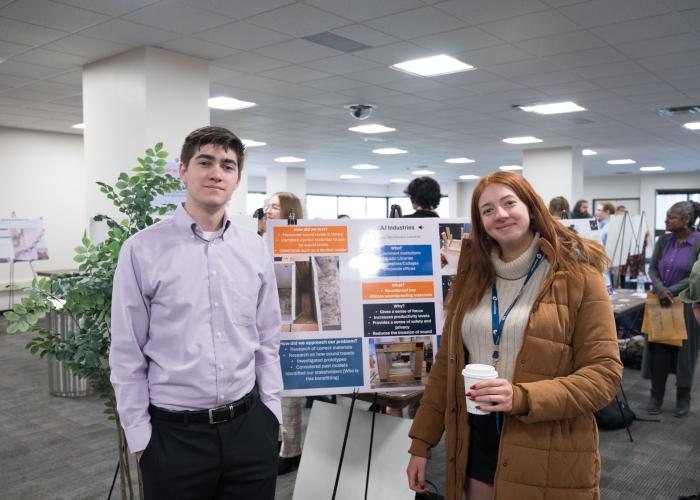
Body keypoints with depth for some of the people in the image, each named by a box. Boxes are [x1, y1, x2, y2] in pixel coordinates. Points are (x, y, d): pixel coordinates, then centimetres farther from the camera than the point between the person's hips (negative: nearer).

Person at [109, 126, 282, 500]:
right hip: (173, 433, -2)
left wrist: (271, 412, 7)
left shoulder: (256, 250, 3)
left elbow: (267, 340, 8)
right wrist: (139, 436, -3)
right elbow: (126, 354, -4)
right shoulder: (142, 251, -8)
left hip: (249, 426, 3)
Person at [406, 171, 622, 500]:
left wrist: (522, 398, -26)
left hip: (548, 453, -4)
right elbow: (447, 363, 8)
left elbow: (603, 374, -12)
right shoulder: (472, 277, 4)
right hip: (477, 440, 4)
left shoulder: (578, 277, -9)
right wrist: (421, 442, 6)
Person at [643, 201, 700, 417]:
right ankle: (656, 395, 16)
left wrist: (672, 292, -16)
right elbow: (652, 269, 2)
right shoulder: (663, 241, 3)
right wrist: (660, 289, -15)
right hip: (660, 303, 3)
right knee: (658, 349, 5)